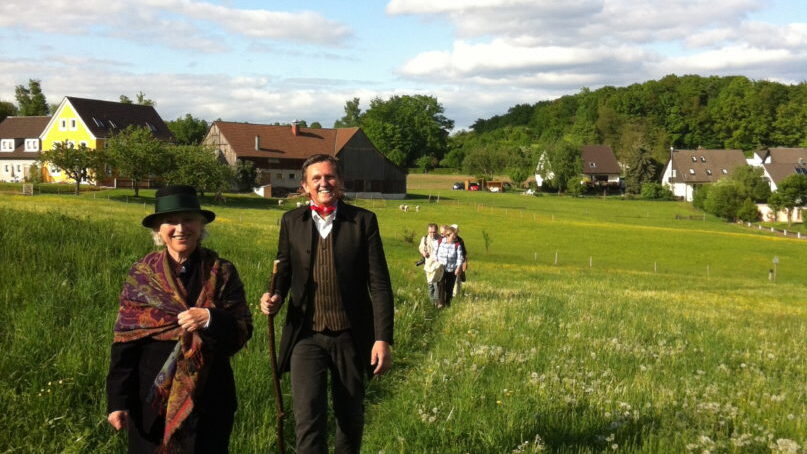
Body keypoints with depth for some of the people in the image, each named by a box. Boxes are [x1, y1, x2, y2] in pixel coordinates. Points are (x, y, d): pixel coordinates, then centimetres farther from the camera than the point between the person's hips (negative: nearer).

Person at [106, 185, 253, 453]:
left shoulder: (221, 273, 0)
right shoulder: (141, 274, 0)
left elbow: (243, 332, -6)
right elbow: (124, 340, -1)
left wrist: (211, 319, -26)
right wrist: (118, 401, -4)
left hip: (207, 395, 0)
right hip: (151, 397, 0)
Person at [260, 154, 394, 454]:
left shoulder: (363, 221, -2)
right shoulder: (292, 222, 4)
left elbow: (379, 284, -4)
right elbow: (284, 272, 14)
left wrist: (383, 338, -9)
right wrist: (275, 298, -10)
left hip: (350, 337, 0)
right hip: (306, 336, 0)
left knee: (351, 417, 14)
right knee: (308, 419, -10)